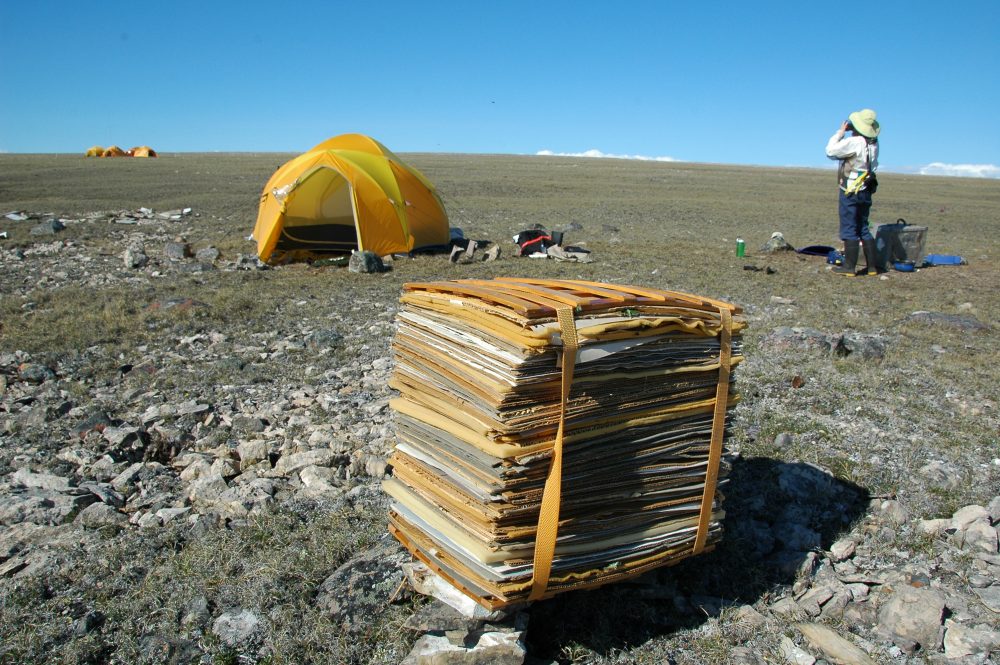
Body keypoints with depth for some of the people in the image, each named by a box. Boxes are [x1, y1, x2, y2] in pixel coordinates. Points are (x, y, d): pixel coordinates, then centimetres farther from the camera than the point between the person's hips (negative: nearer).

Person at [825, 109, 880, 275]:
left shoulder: (854, 142, -19)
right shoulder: (873, 143, 5)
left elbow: (831, 150, -17)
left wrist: (841, 132, -5)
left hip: (851, 191, -7)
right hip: (866, 191, 8)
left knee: (849, 229, -2)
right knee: (864, 229, 13)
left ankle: (849, 266, 0)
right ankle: (871, 266, 14)